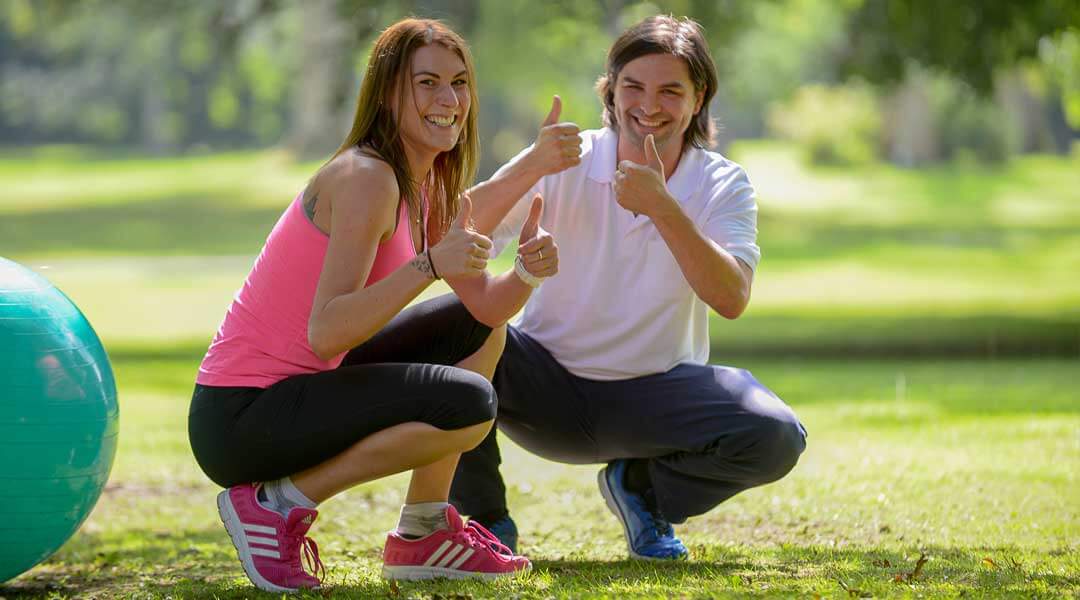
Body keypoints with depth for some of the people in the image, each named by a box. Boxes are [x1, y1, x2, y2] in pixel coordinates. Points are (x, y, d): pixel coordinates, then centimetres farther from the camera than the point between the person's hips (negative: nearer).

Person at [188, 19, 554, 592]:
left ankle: (424, 535, 17)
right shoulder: (366, 178, -19)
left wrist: (529, 271, -12)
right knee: (467, 404, -24)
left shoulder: (428, 187, 10)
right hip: (238, 420, -10)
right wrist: (431, 264, -35)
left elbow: (486, 305, 8)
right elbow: (326, 332, -27)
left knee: (479, 328, 19)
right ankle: (278, 505, -10)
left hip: (296, 387, 10)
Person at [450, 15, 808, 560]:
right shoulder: (564, 161, -7)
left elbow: (731, 300, -23)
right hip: (547, 388, -1)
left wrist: (661, 207, -33)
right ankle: (482, 517, -9)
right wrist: (531, 167, -35)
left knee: (776, 438, -27)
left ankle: (642, 486, 7)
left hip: (655, 392, 1)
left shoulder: (722, 185, -5)